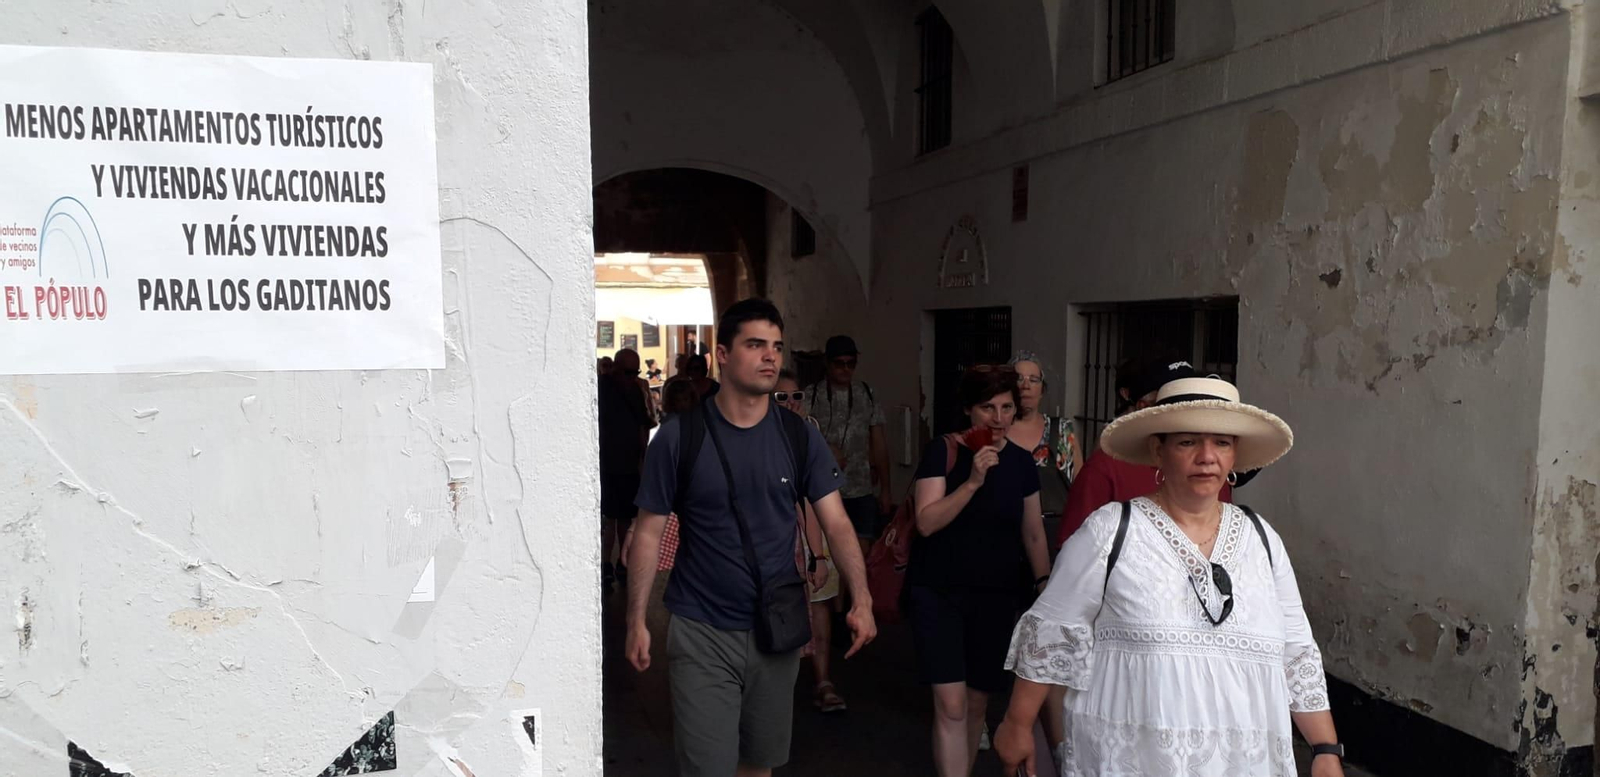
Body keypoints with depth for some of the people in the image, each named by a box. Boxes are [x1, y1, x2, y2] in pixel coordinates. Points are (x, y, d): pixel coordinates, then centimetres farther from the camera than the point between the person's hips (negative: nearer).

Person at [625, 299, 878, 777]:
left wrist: (861, 599, -18)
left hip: (777, 629, 3)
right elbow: (650, 532, -4)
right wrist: (637, 620, -6)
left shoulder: (799, 437, -1)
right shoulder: (679, 437, -8)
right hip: (701, 631, -3)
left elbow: (837, 523, -5)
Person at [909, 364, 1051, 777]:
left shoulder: (1021, 461, 5)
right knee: (951, 705, -11)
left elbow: (1033, 533, 12)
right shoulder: (943, 451, -8)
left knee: (977, 704, 13)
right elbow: (927, 522, -16)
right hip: (938, 592, -4)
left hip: (996, 596, 4)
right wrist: (973, 481, -25)